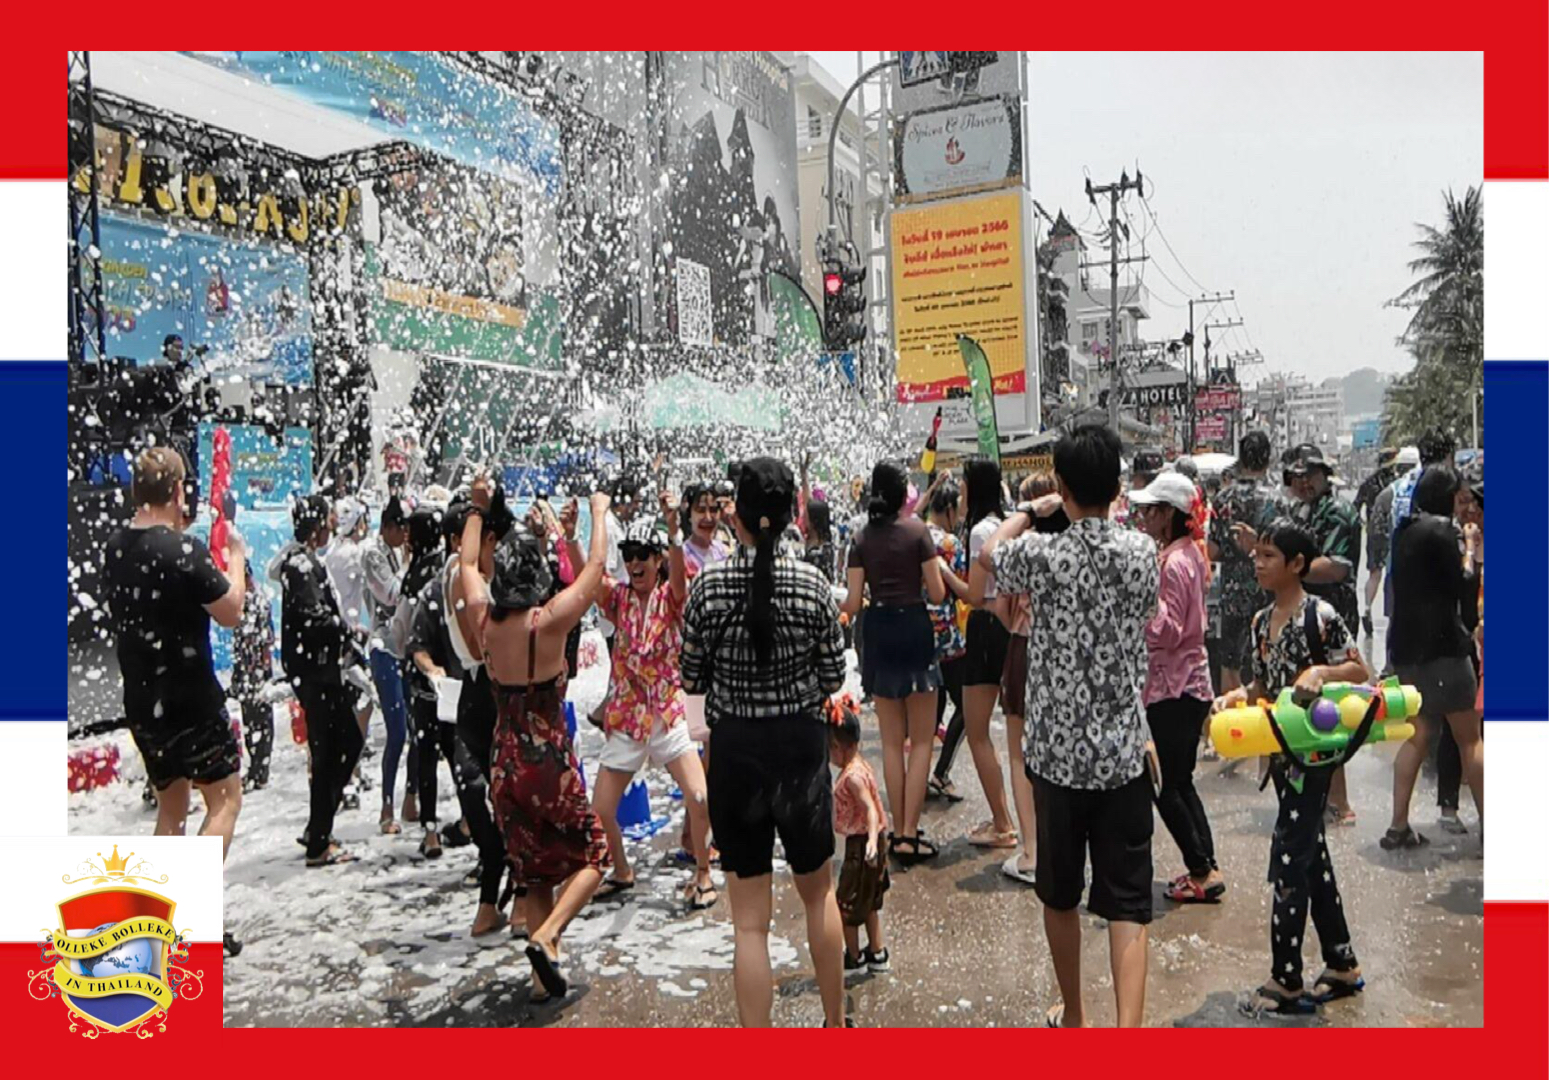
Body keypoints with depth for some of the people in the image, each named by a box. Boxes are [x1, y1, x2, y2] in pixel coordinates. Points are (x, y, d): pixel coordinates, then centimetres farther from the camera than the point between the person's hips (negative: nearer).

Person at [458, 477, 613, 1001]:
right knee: (592, 854, 13)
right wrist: (599, 514, 8)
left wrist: (478, 509, 26)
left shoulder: (482, 619, -4)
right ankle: (546, 936, -8)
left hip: (505, 764, 5)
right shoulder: (547, 622, -17)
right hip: (551, 761, -5)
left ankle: (547, 973, 20)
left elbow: (467, 563, 15)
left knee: (534, 870, 18)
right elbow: (595, 567, -6)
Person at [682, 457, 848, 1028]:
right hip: (801, 745, 1)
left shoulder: (709, 585, -10)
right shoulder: (813, 584, -8)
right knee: (818, 891, 24)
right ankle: (836, 1020, 39)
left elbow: (692, 678, -3)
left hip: (734, 750, -1)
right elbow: (833, 677, -1)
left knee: (750, 920, 8)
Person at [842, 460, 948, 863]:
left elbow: (853, 603, -1)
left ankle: (900, 831, 17)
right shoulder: (918, 531, -7)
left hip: (878, 633, 3)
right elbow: (937, 593, -8)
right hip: (914, 628, -3)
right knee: (921, 740, 5)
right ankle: (910, 834, 0)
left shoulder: (862, 539, 2)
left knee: (892, 741, 12)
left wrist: (836, 606, 21)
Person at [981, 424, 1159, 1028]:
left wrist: (1030, 511, 22)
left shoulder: (1046, 555, -13)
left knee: (1061, 894, 17)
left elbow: (988, 554, 9)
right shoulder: (1142, 551, -5)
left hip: (1057, 752, -1)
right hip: (1123, 752, 1)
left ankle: (1073, 1017, 36)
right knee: (1127, 903, 6)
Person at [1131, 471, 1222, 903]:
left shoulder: (1174, 563, -19)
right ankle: (1207, 868, 21)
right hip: (1189, 683, 10)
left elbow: (1166, 631, -22)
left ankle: (1201, 871, 10)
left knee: (1164, 786, 1)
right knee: (1181, 783, 16)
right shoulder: (1189, 553, 10)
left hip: (1173, 688, -10)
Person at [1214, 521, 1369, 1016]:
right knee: (1312, 854, 15)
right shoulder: (1261, 622, 9)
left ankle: (1286, 983, 5)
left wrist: (1320, 671, -26)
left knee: (1289, 857, -5)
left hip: (1313, 749, -8)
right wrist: (1234, 697, -5)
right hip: (1279, 749, 8)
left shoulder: (1320, 615, -13)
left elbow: (1360, 671, -9)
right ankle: (1342, 965, 29)